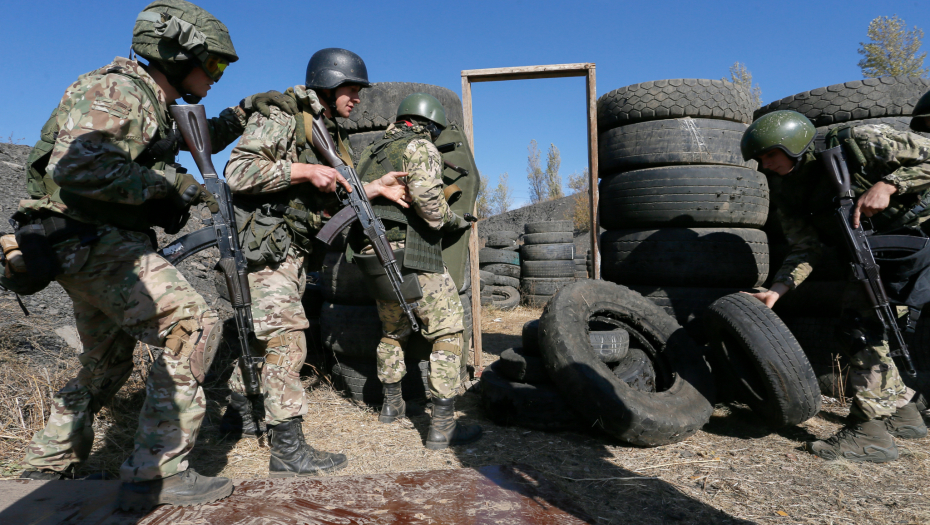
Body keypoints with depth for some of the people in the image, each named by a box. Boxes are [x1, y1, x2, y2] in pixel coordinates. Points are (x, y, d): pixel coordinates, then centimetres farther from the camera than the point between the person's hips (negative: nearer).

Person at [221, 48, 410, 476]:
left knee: (260, 335, 18)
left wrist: (375, 188, 3)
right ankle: (288, 450, -6)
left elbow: (332, 197, 17)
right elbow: (237, 171, -19)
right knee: (286, 342, -11)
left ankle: (240, 413, 34)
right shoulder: (281, 117, -10)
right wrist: (304, 170, -24)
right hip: (265, 248, -9)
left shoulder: (333, 135, 17)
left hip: (294, 252, 9)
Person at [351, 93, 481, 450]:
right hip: (410, 258, -8)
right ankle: (442, 427, -4)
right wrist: (450, 220, -4)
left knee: (393, 330, 25)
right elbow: (426, 195, -20)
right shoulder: (421, 148, -3)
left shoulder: (372, 152, 20)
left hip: (370, 256, 8)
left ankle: (391, 405, 37)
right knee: (448, 331, -2)